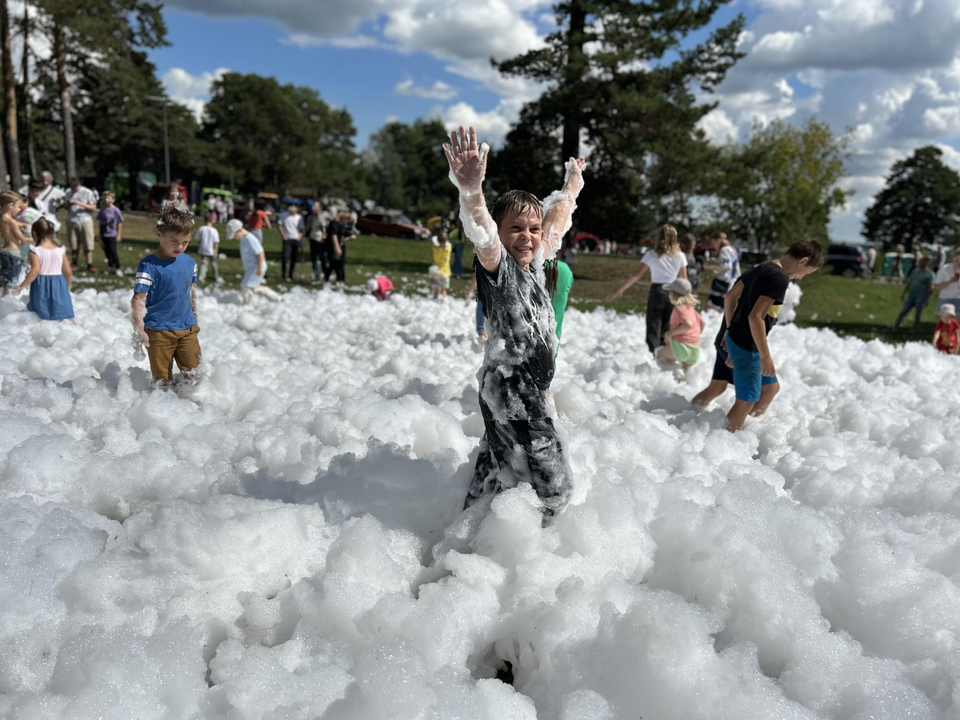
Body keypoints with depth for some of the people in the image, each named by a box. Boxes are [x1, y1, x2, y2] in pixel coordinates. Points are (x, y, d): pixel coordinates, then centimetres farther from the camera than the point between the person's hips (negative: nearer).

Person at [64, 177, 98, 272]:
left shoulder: (88, 193, 0)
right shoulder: (69, 194, 13)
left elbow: (93, 207, -4)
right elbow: (67, 207, 19)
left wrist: (81, 204, -16)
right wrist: (68, 205, -5)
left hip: (85, 220, -4)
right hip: (72, 221, 4)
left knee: (88, 244, -7)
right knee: (73, 244, 4)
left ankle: (89, 265, -7)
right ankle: (74, 263, 12)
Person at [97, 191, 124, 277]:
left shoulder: (115, 210, -9)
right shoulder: (102, 210, 4)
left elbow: (120, 223, -5)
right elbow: (100, 222, 11)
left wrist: (119, 235, -7)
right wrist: (100, 234, 12)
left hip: (112, 235, -5)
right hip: (104, 234, 5)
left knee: (113, 251, -6)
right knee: (106, 251, 9)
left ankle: (117, 268, 1)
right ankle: (111, 266, 22)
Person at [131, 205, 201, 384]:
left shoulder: (190, 263, 6)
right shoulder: (149, 265, -12)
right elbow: (138, 300, -14)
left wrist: (196, 320, 24)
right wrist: (139, 330, -20)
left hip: (187, 329, 4)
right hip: (159, 331, -4)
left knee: (193, 373, 3)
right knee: (162, 378, 4)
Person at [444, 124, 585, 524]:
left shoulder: (535, 264, 9)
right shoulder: (498, 266, -14)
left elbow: (556, 220, 26)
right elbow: (482, 236, -37)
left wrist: (572, 184, 39)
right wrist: (471, 191, -55)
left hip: (531, 392, 9)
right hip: (507, 389, -9)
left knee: (497, 471, 21)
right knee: (553, 487, -7)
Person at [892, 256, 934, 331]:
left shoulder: (929, 274, -7)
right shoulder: (915, 270, 11)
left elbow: (930, 288, -11)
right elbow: (908, 282, 17)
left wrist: (926, 299, -15)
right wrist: (903, 293, 14)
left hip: (921, 298, -5)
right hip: (911, 296, 5)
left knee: (917, 316, 3)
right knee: (902, 312, 2)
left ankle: (914, 331, 11)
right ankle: (895, 327, 6)